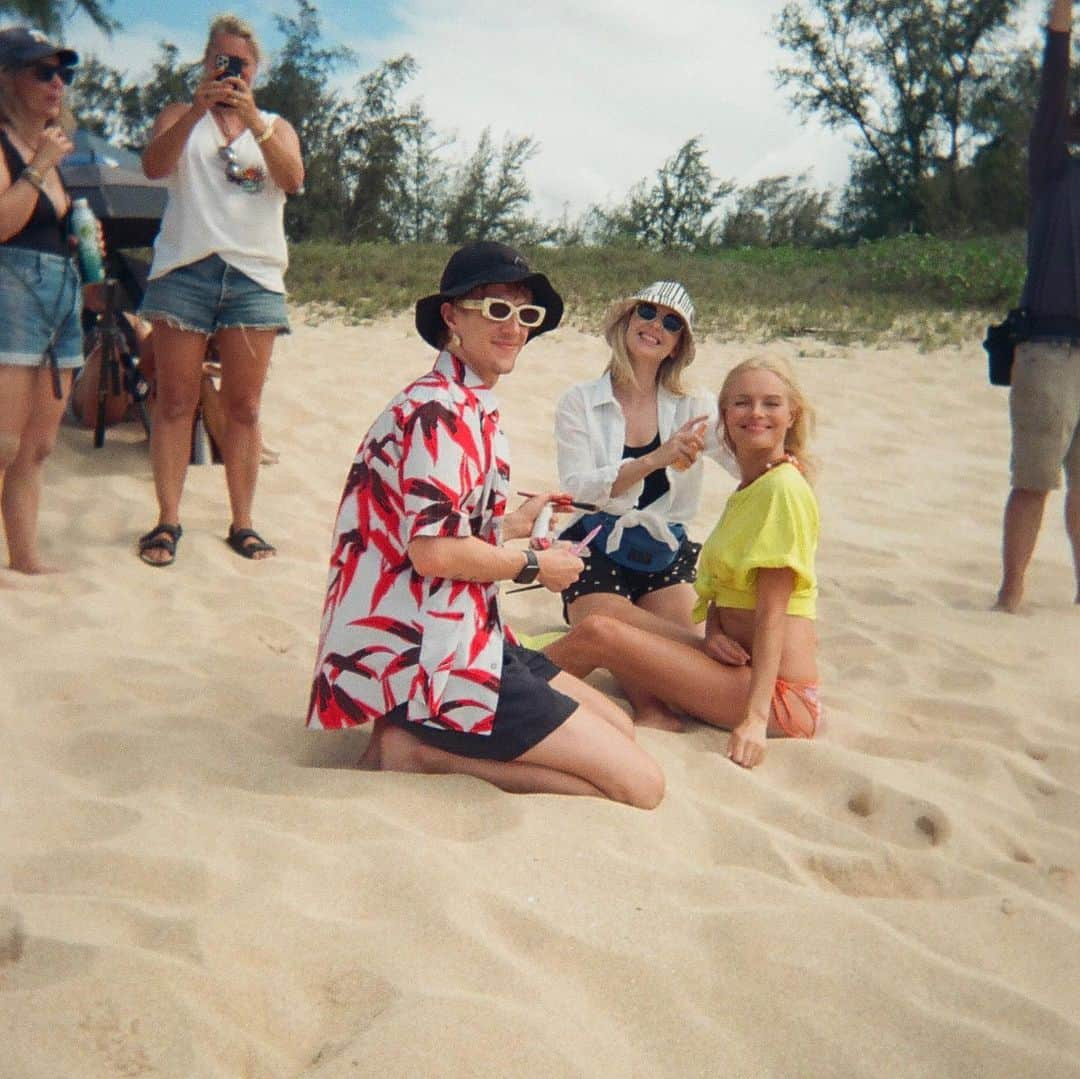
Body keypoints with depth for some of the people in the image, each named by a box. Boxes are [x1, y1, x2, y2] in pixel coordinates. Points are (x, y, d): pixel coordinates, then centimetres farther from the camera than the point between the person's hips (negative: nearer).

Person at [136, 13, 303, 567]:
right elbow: (154, 166, -5)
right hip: (184, 268, -1)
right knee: (175, 401, -4)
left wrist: (253, 119, -15)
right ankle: (167, 521, 0)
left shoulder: (277, 126, 18)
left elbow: (293, 180, -3)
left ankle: (242, 522, 4)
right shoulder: (179, 116, 15)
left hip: (254, 274, 1)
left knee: (244, 406, 0)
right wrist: (198, 109, -16)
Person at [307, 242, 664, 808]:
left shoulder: (470, 410, 14)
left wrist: (516, 523, 26)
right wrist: (533, 565, -9)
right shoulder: (438, 410, -15)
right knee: (640, 783, -9)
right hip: (429, 662, -10)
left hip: (463, 640, 10)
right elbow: (433, 551, -23)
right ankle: (422, 748, -9)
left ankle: (426, 738, 5)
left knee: (618, 726, 19)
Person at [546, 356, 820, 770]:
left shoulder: (783, 487, -12)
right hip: (742, 667, 9)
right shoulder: (746, 489, 17)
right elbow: (718, 586, 15)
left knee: (597, 631, -14)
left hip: (779, 693, -9)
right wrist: (714, 633, -7)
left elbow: (772, 610, -17)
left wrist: (755, 717, -21)